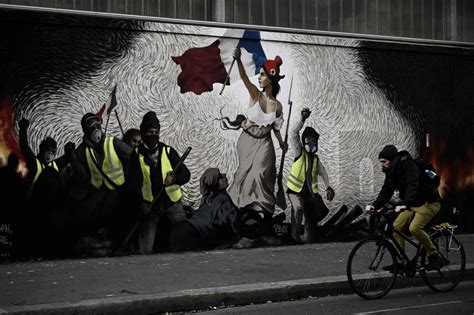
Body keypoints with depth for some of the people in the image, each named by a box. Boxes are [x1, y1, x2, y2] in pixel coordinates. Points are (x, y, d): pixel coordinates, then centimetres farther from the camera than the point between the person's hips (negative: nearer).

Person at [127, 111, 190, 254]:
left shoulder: (168, 151, 0)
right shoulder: (136, 155, 0)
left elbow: (185, 174, 0)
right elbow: (133, 183, -1)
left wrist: (174, 179, -22)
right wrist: (141, 204, -13)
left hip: (172, 201, 0)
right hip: (149, 204, 0)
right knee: (145, 247, -1)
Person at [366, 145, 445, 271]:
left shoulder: (408, 166, -22)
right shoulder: (391, 172, 3)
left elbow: (413, 186, -36)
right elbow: (386, 192, -1)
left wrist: (405, 204, -51)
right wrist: (374, 205, -18)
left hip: (429, 203, -9)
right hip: (413, 205, 9)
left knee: (414, 228, -26)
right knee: (397, 226, -3)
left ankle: (435, 257, -11)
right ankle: (399, 262, 4)